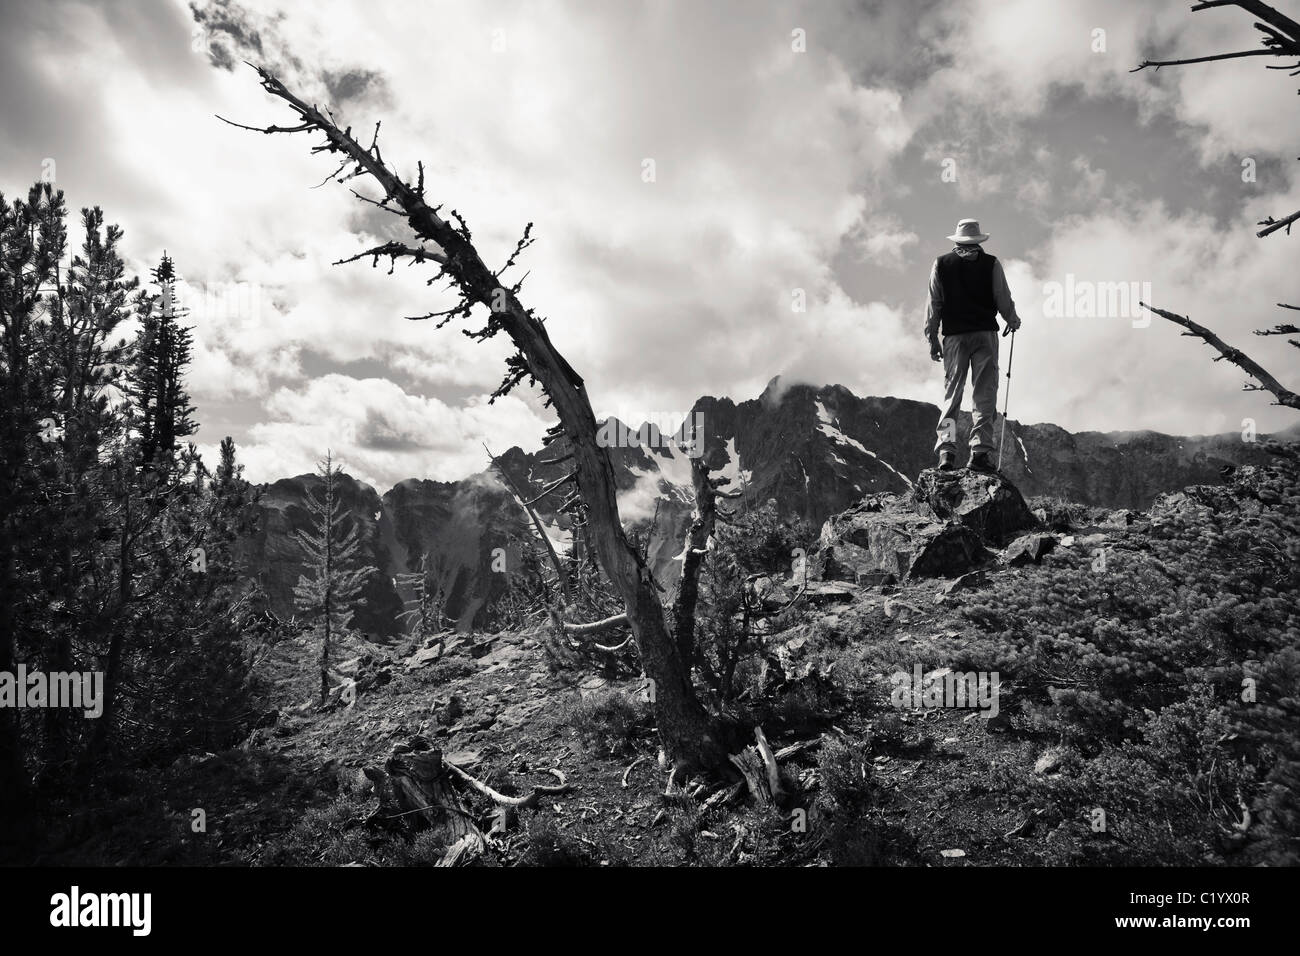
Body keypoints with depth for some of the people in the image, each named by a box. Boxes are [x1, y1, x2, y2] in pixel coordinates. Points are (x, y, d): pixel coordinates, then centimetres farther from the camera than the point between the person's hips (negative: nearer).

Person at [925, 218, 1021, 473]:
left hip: (954, 336, 2)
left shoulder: (941, 264, 5)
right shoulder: (991, 264, 1)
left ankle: (946, 450, -8)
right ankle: (980, 451, -6)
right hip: (985, 333, -1)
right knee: (985, 394, 1)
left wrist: (933, 337, 9)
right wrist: (1013, 321, 21)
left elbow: (934, 303, 4)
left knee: (951, 394, 4)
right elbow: (1003, 299, 2)